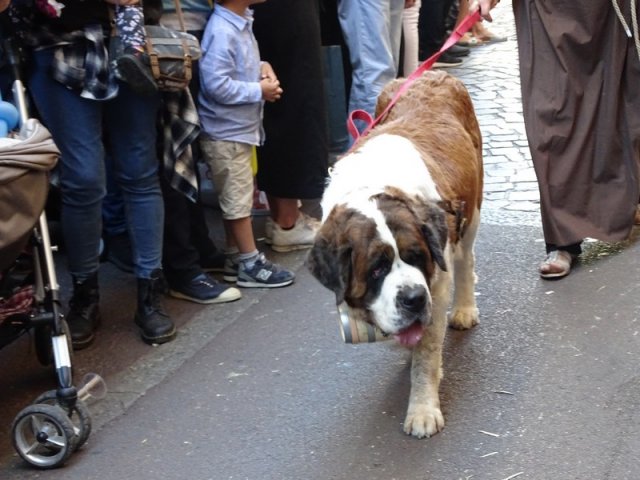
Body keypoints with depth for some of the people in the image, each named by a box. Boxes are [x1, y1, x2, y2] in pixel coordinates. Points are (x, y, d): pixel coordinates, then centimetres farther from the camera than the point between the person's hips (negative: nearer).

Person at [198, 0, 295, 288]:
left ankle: (235, 259, 28)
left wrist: (261, 66, -1)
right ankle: (250, 265, 13)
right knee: (238, 199, 2)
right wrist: (259, 90, -19)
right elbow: (216, 84, -28)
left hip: (240, 128, 9)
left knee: (237, 197, 17)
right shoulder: (221, 31, -24)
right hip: (225, 132, -9)